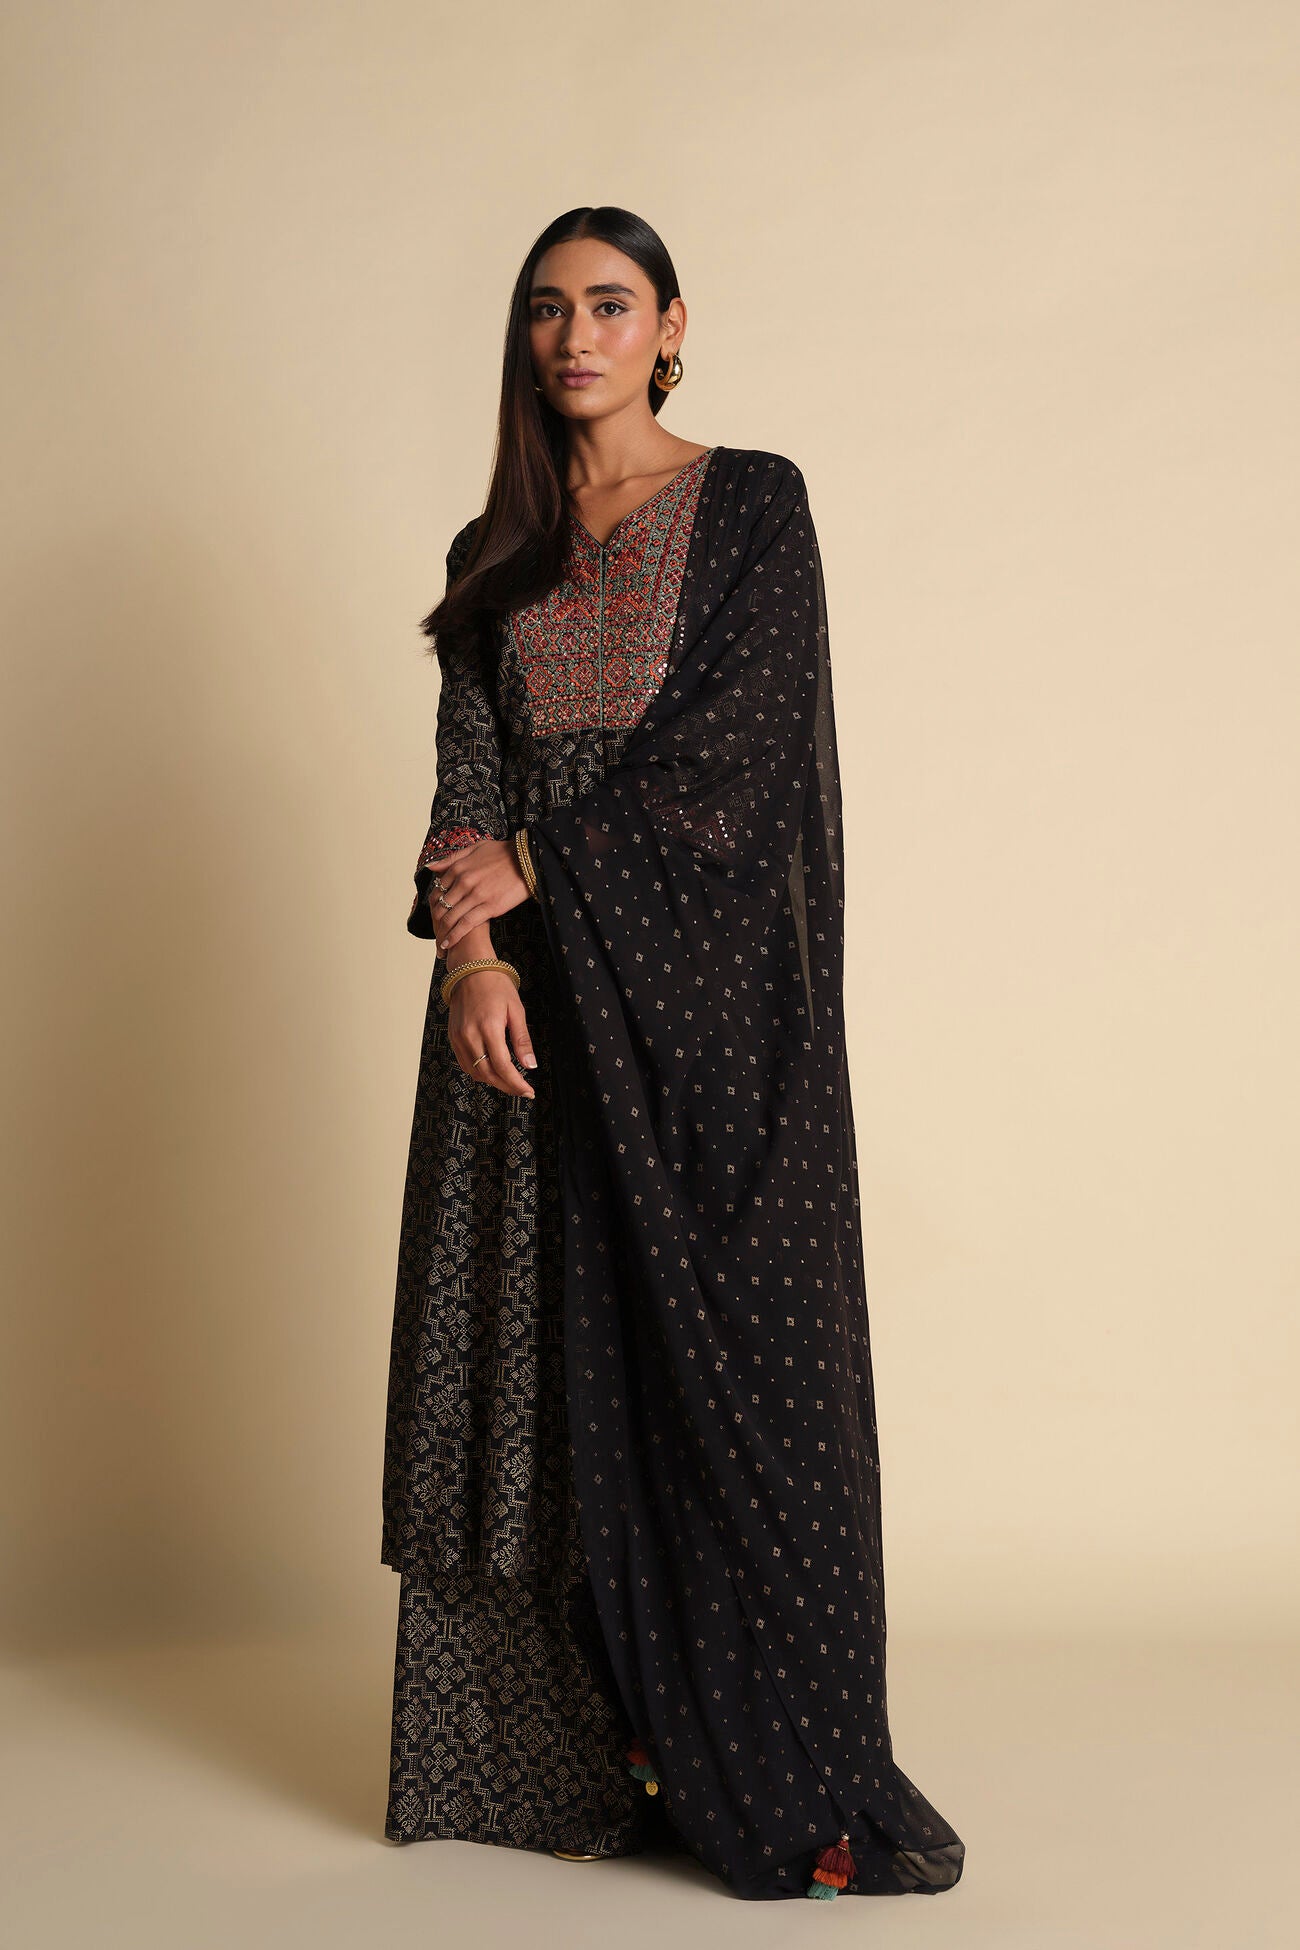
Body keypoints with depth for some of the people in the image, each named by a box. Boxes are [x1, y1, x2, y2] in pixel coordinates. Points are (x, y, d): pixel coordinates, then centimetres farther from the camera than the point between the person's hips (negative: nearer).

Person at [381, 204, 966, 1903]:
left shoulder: (752, 503, 3)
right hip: (535, 992, 4)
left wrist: (539, 865, -10)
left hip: (700, 975, -4)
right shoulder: (495, 555, 16)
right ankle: (583, 1752, 12)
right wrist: (473, 952, -11)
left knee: (724, 1341, -5)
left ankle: (773, 1772, 3)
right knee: (552, 1358, 3)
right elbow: (470, 773, 6)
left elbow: (739, 738, -9)